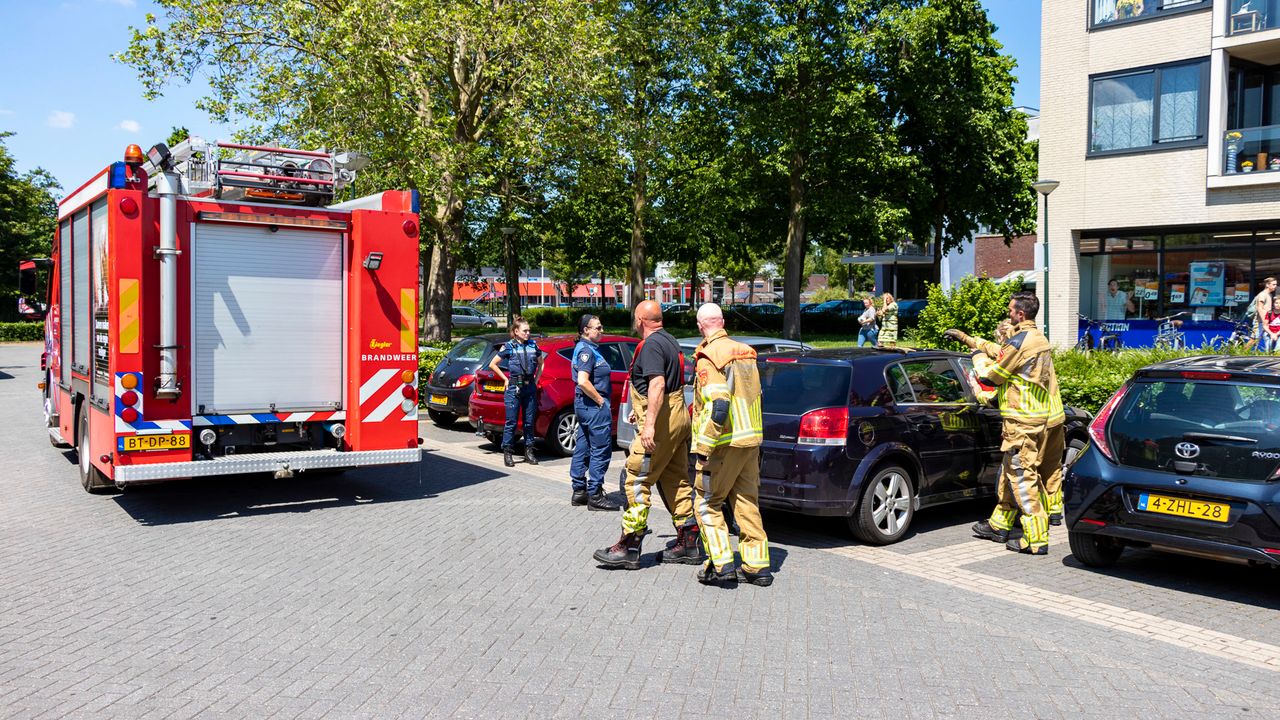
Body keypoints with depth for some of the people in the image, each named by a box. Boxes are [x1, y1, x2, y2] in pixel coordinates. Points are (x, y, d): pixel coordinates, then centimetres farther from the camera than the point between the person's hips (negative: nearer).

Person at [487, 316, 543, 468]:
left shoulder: (533, 345, 9)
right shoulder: (509, 346, -2)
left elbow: (540, 364, 23)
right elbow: (492, 364, 3)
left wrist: (536, 379, 12)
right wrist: (505, 379, 0)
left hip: (530, 387, 4)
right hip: (513, 387, -4)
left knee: (529, 421, 7)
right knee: (511, 422, -2)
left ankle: (529, 452, 16)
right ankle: (507, 453, 5)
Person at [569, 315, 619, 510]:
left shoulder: (585, 348, 15)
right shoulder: (586, 350, -16)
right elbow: (583, 381, -27)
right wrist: (600, 400, -18)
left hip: (584, 404, 10)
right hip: (594, 406, -10)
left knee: (583, 448, 13)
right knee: (601, 450, -5)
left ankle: (579, 491, 20)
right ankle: (595, 496, -2)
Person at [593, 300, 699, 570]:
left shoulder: (651, 345, -14)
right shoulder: (670, 341, 17)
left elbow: (657, 384, -26)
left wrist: (649, 424, -31)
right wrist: (641, 410, 37)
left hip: (661, 420, -10)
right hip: (679, 416, 10)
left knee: (637, 481, -6)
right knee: (674, 481, 14)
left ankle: (629, 547, -4)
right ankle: (689, 542, 18)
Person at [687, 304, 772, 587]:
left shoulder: (709, 358, -14)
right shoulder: (746, 352, 11)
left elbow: (717, 407, -23)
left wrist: (702, 451, -20)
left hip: (725, 443, -7)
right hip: (751, 439, 7)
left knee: (707, 503, 4)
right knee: (748, 502, 12)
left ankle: (721, 564, -1)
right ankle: (757, 566, 14)